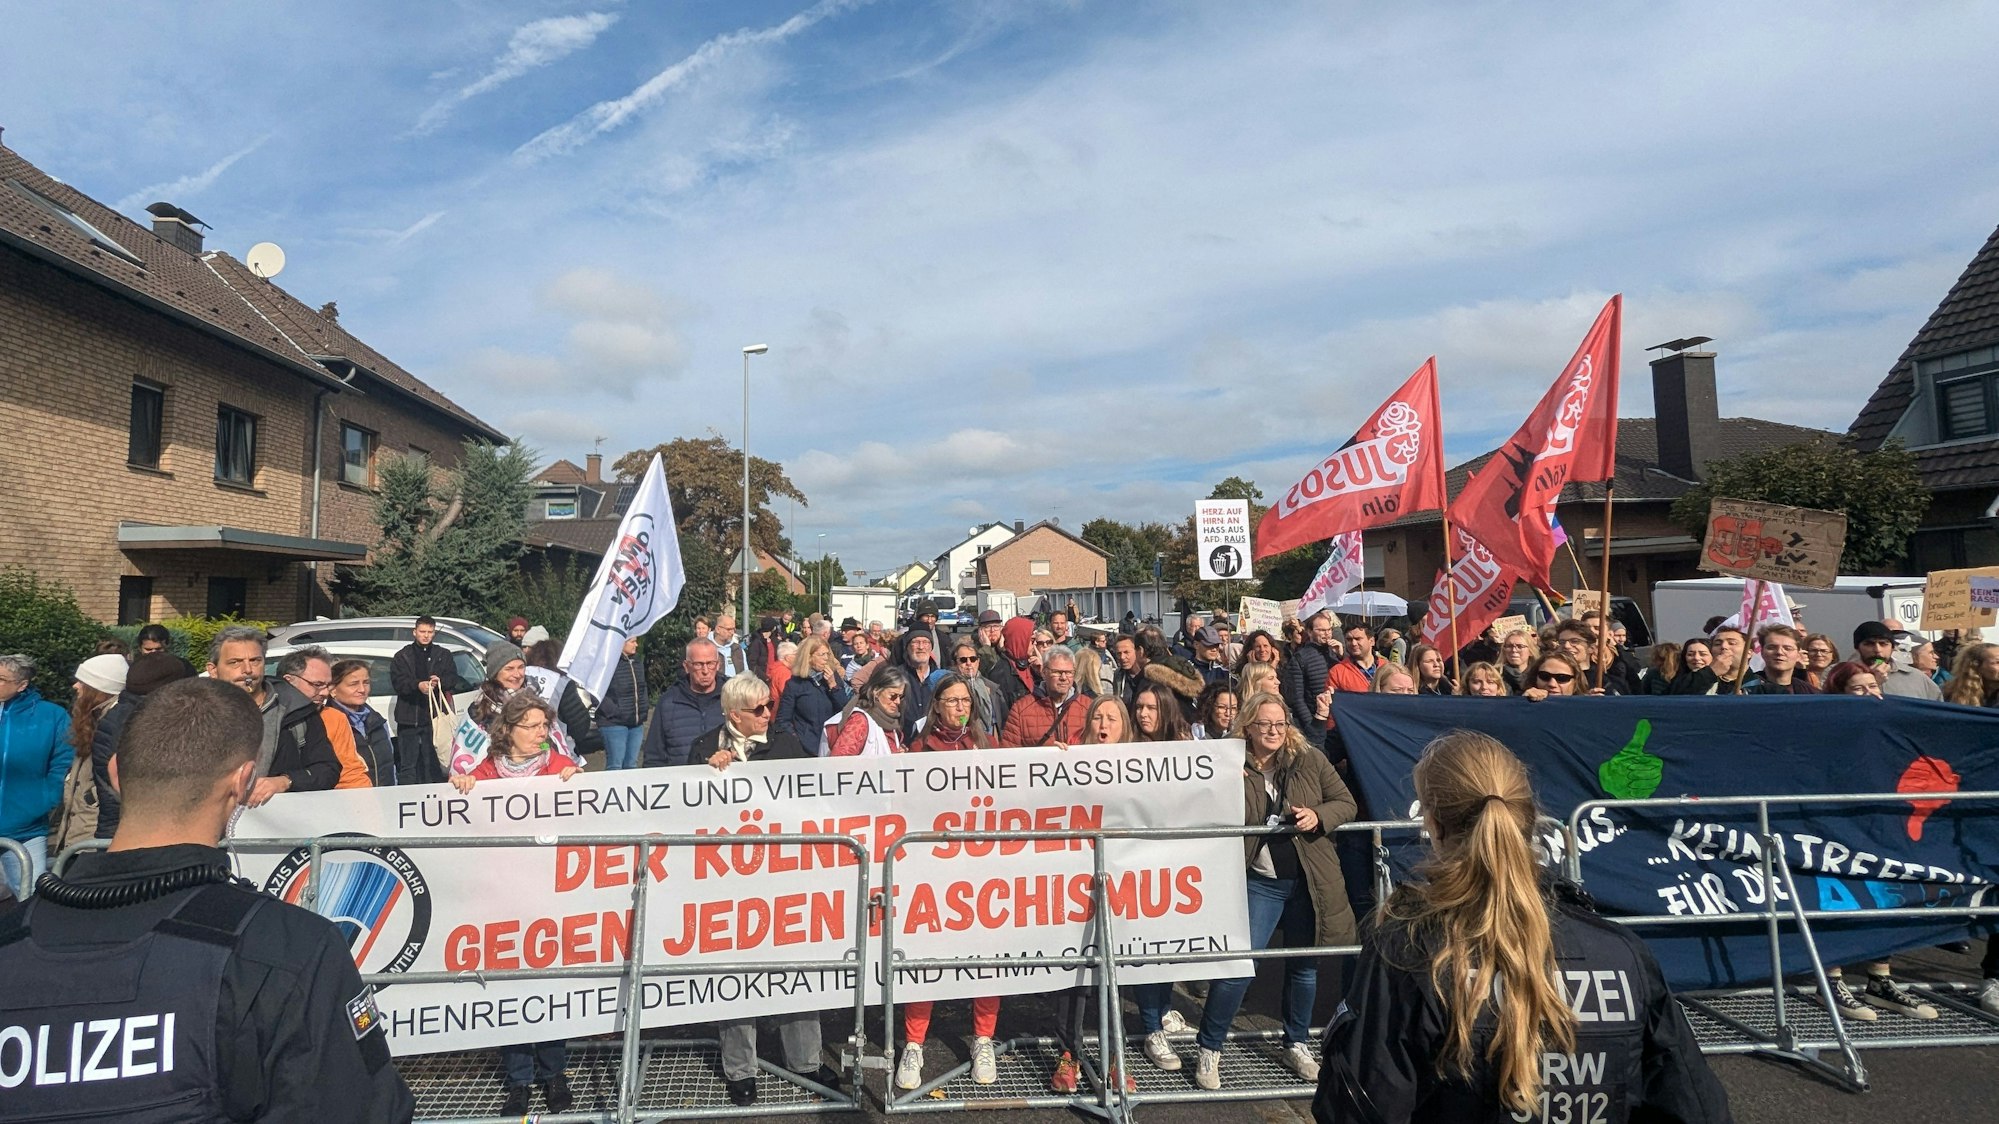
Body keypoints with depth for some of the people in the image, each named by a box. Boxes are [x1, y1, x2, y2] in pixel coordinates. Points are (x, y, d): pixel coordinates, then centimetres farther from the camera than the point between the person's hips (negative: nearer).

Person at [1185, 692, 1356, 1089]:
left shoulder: (1310, 760, 0)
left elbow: (1346, 803, 3)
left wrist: (1318, 816, -15)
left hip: (1309, 879, 3)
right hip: (1260, 881, -2)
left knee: (1304, 965, 16)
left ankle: (1298, 1044, 37)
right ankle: (1209, 1048, 11)